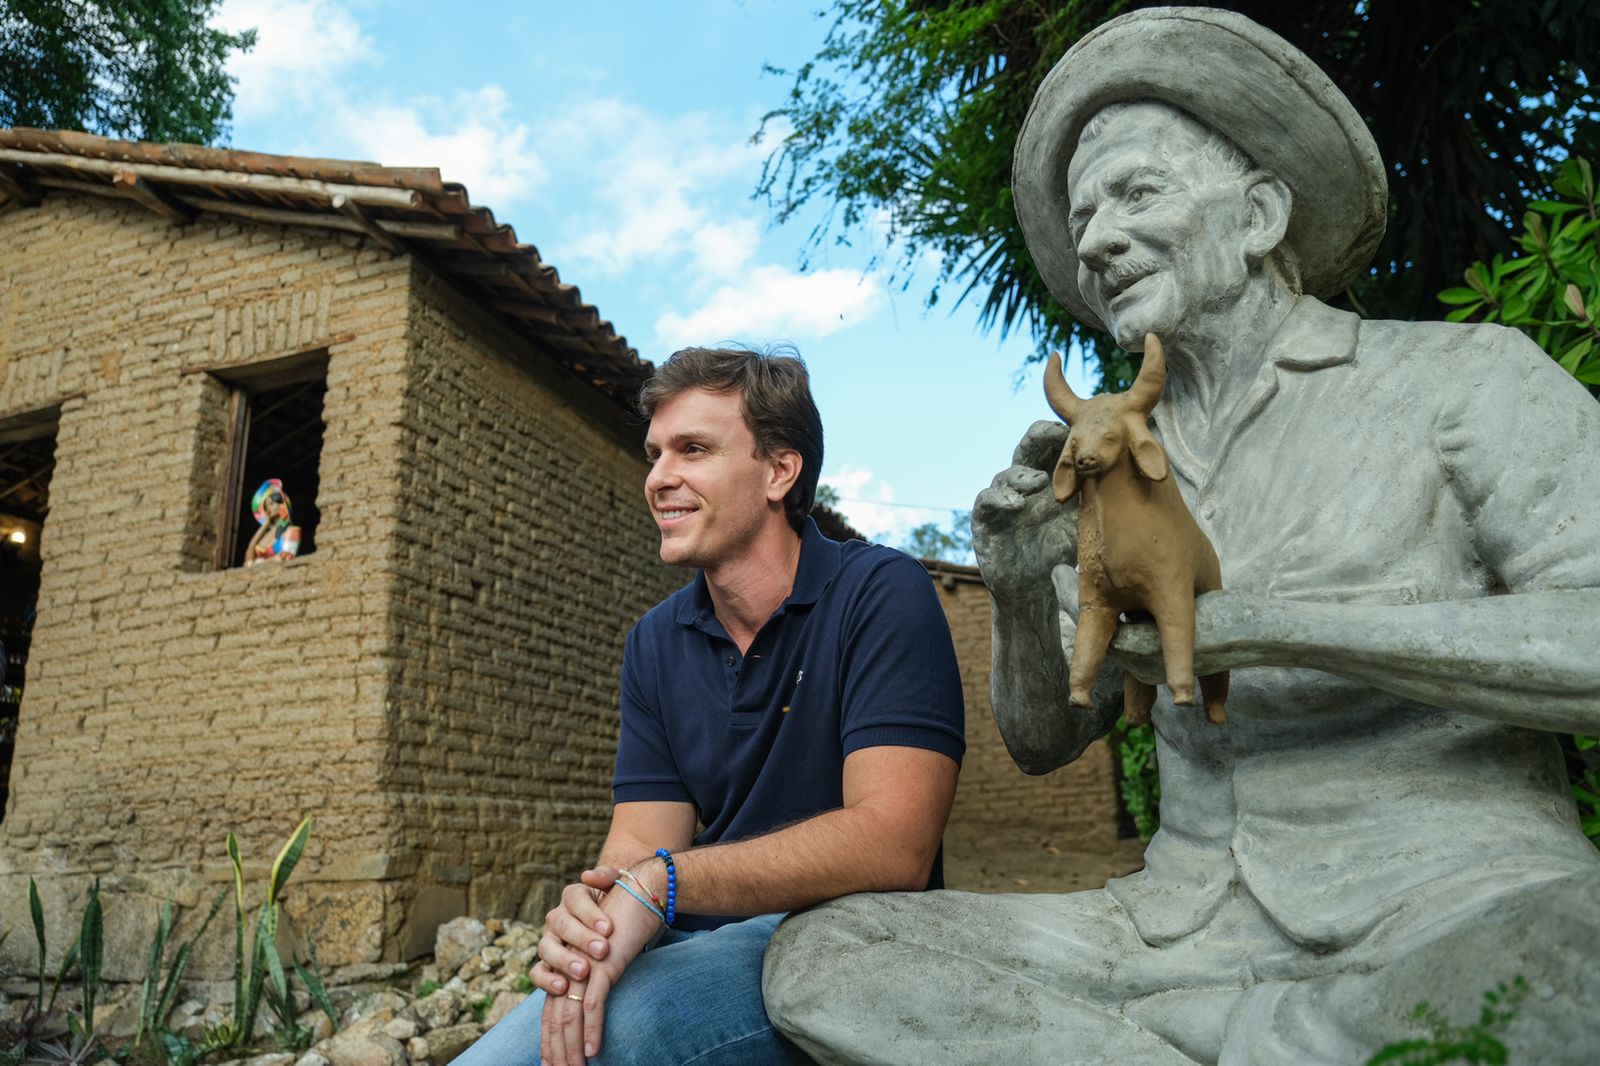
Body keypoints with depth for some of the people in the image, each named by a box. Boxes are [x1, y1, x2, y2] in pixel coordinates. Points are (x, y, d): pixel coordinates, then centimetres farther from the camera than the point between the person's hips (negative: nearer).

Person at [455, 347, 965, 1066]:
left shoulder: (881, 594, -12)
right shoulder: (655, 643, 7)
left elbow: (893, 843, -22)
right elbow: (638, 848, 1)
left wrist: (660, 880, -27)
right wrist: (586, 923, -23)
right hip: (696, 944, 5)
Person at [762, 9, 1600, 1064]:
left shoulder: (1464, 377, 1)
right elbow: (1044, 737, 13)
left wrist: (1252, 618, -19)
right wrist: (1020, 594, -8)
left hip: (1463, 930, -3)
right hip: (1199, 936, 4)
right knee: (818, 957, -14)